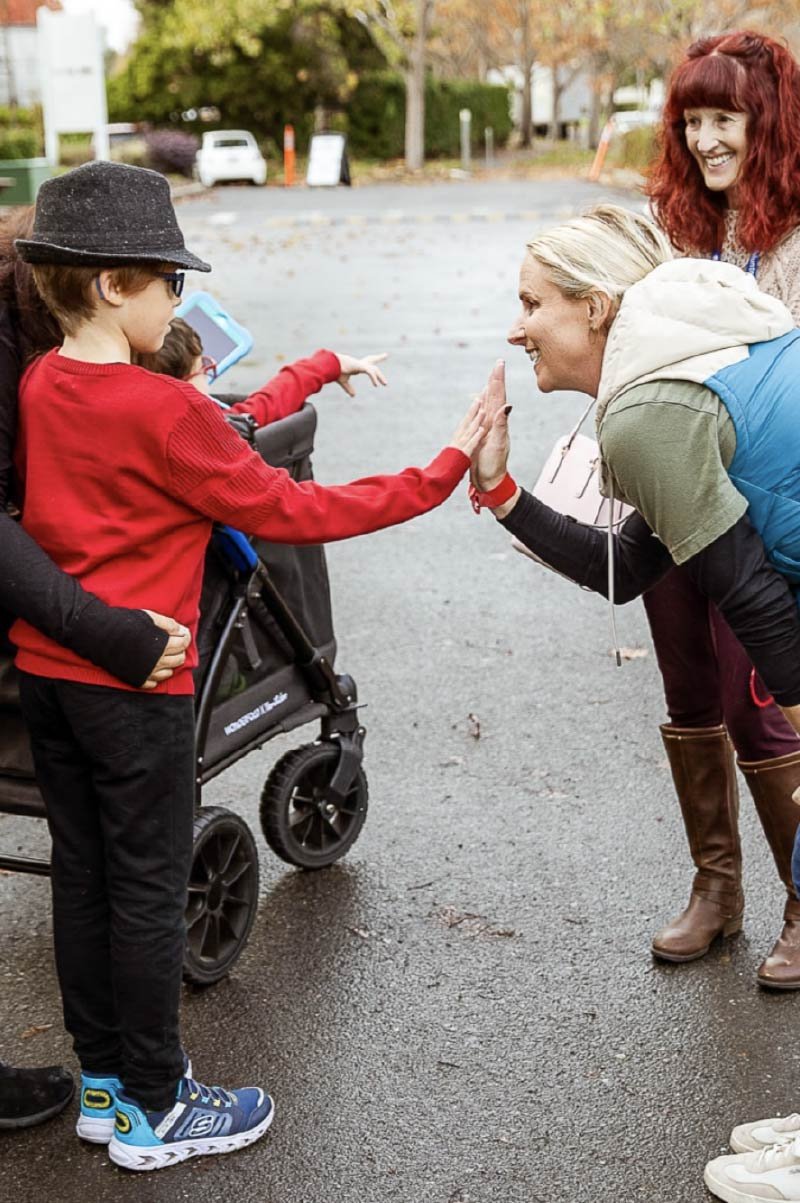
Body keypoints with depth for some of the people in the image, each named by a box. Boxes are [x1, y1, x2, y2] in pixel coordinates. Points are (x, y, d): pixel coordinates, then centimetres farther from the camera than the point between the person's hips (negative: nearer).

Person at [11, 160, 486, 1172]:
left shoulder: (36, 386, 2)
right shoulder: (164, 412, -21)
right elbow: (287, 512, -17)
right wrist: (443, 473, -13)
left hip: (44, 667, 8)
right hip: (132, 682, -8)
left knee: (81, 872, 16)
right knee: (149, 889, 5)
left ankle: (103, 1079, 30)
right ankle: (154, 1113, 18)